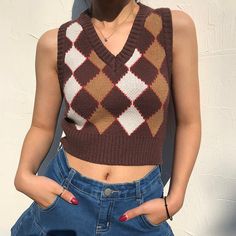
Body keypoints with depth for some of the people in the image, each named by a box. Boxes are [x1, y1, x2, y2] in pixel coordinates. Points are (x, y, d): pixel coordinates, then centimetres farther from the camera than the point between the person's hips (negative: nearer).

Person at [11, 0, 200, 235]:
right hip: (66, 195, 2)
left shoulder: (175, 27, -8)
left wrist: (175, 199, -7)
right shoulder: (55, 43, -5)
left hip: (139, 206, -1)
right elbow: (42, 127, 4)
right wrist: (23, 176, -13)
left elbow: (189, 122, -2)